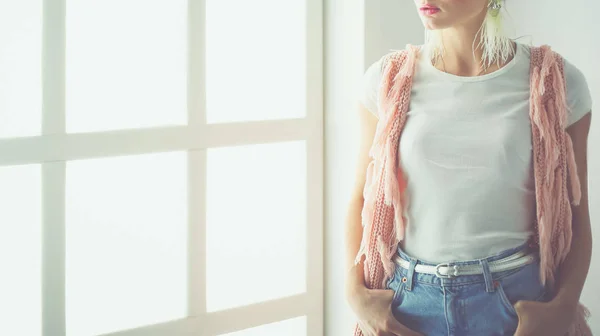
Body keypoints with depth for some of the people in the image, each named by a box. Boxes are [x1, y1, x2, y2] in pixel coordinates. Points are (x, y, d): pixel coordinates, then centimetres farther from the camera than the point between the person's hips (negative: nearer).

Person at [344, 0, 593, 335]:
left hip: (517, 298, -1)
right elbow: (363, 198, 4)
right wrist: (356, 293, -10)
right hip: (410, 299, 1)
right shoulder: (387, 79, -1)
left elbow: (575, 216, -1)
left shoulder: (558, 82, -5)